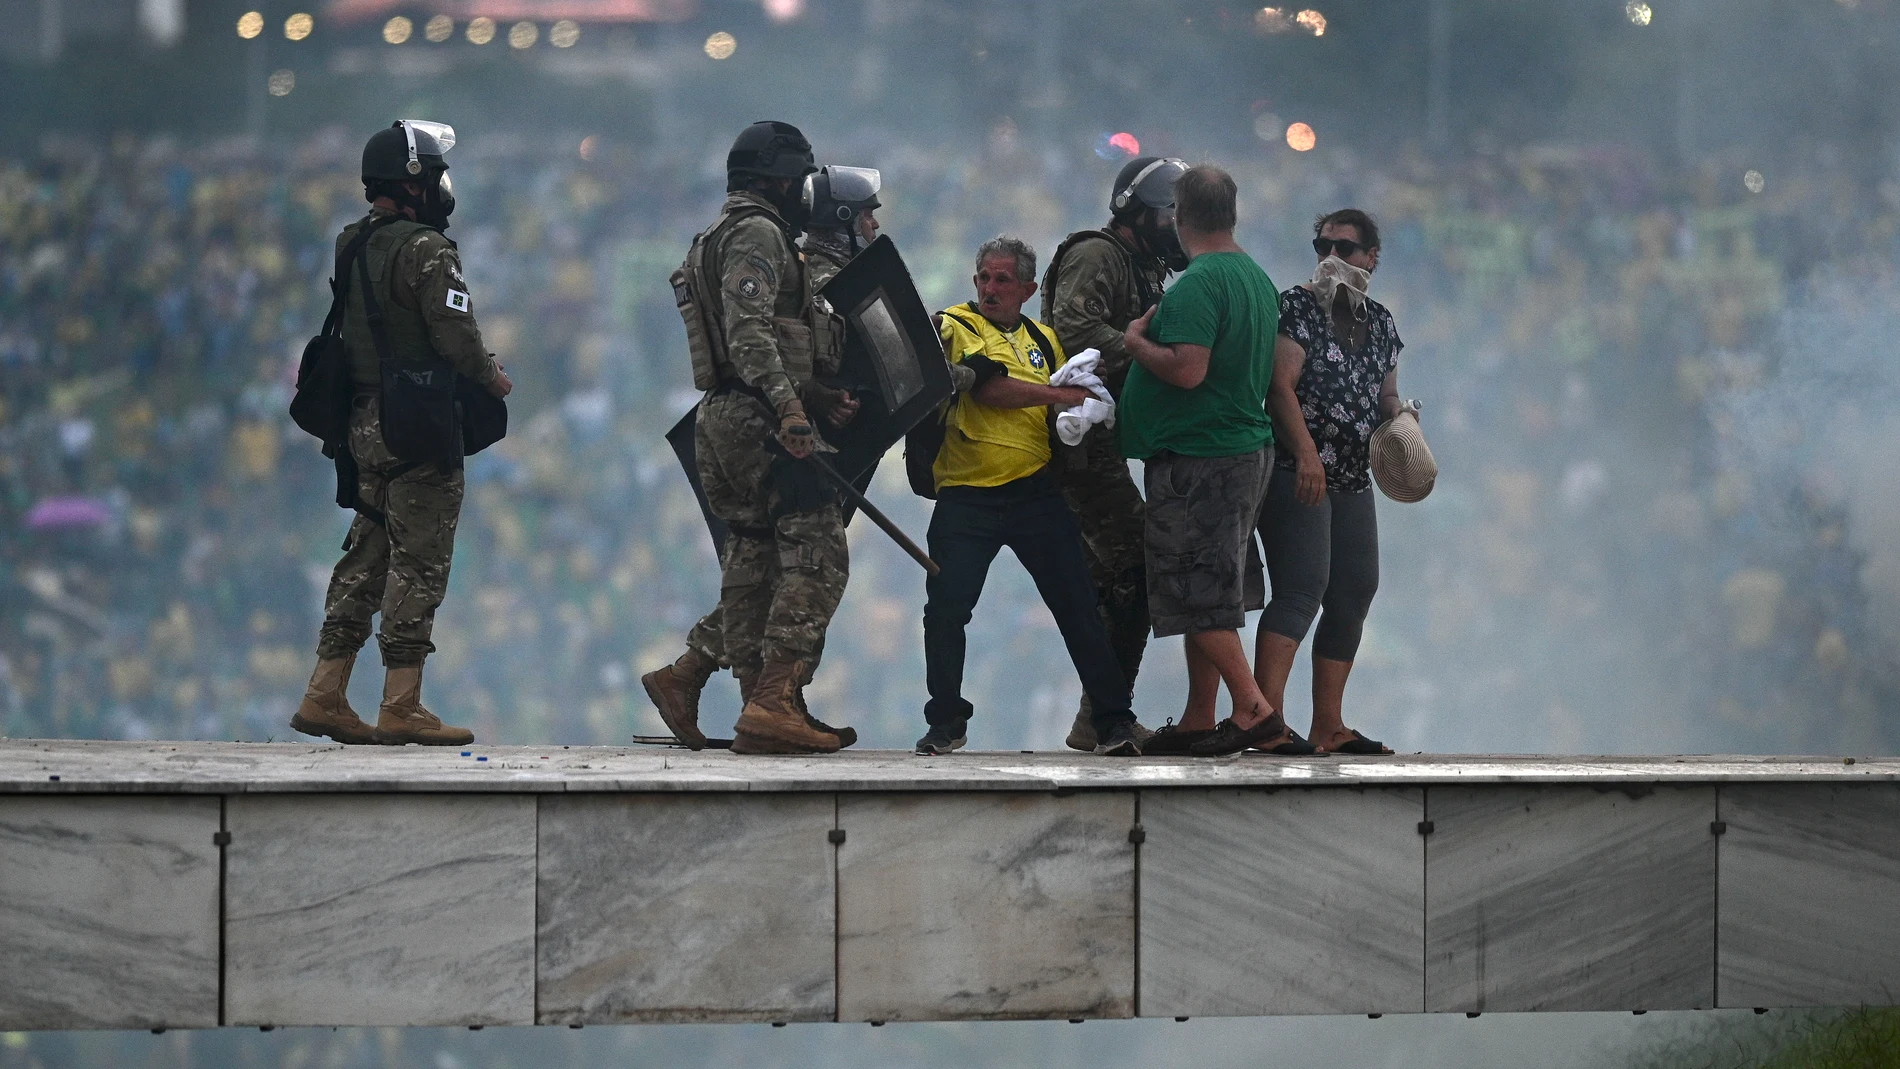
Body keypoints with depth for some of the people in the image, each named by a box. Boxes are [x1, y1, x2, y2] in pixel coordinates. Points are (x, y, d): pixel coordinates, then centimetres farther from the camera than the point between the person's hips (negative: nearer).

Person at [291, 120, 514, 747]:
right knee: (418, 564, -4)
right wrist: (493, 379, 1)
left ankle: (325, 695, 12)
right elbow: (456, 337, -18)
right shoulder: (426, 250, -15)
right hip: (419, 428, -8)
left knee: (366, 558, 13)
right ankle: (401, 707, -4)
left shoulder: (351, 247, 11)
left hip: (364, 424, 8)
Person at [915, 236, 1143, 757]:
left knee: (1078, 606, -1)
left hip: (1036, 492, 3)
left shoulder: (1044, 340, 16)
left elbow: (1070, 407, 20)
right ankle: (945, 723, 10)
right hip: (966, 494, -3)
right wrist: (1057, 395, -17)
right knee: (945, 611, -5)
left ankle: (1114, 722, 2)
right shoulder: (953, 327, 2)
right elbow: (987, 387, -15)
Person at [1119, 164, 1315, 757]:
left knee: (1198, 595, -7)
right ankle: (1198, 722, 16)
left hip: (1197, 458, -9)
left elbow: (1187, 370, -26)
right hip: (1248, 448, 9)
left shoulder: (1198, 283, -17)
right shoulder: (1258, 277, 13)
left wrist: (1136, 342, -10)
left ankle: (1255, 710, -13)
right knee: (1209, 594, 13)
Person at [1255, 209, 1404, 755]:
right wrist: (1306, 451, -24)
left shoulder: (1379, 322, 17)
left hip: (1353, 480, 8)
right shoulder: (1297, 306, -3)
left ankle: (1328, 725, 14)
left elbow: (1387, 395, 23)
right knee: (1301, 591, -18)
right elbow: (1281, 384, -13)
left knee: (1353, 597, 8)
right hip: (1297, 475, -8)